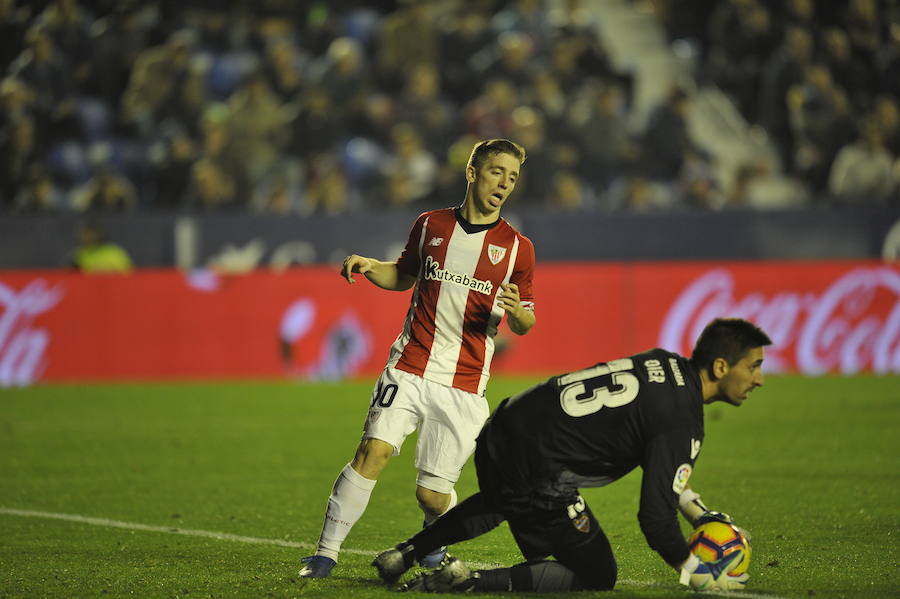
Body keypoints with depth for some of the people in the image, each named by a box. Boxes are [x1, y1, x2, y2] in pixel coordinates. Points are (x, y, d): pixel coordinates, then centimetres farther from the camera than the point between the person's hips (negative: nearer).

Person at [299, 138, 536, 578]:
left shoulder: (517, 248, 3)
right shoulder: (430, 225, 7)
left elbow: (525, 323, 9)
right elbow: (404, 275, 24)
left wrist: (516, 312, -15)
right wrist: (369, 266, 5)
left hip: (464, 385, -1)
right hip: (409, 368, 1)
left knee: (432, 495, -2)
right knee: (373, 451, -19)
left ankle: (435, 543, 32)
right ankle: (326, 552, -12)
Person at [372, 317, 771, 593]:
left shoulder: (666, 365, 10)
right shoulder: (682, 423, -18)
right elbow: (654, 515, -19)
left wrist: (700, 514, 23)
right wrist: (698, 576, -7)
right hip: (532, 470, -9)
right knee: (597, 577, 3)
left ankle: (405, 555, 41)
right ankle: (470, 582, -9)